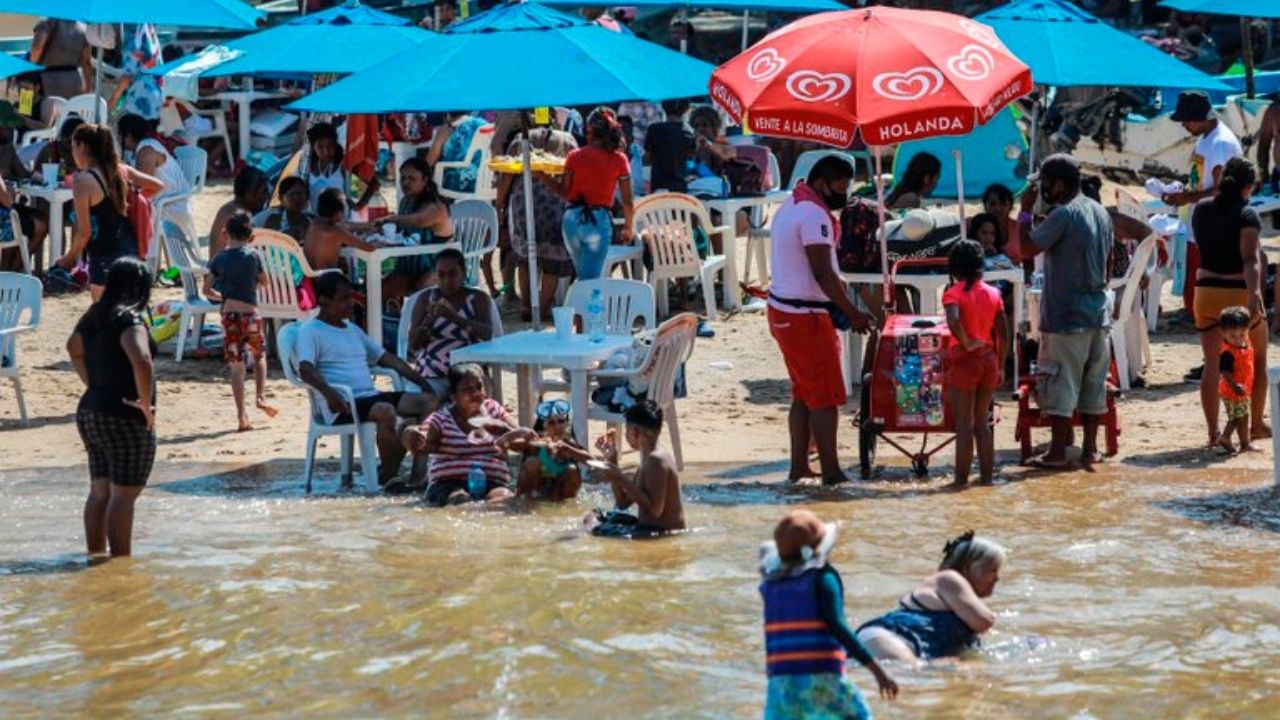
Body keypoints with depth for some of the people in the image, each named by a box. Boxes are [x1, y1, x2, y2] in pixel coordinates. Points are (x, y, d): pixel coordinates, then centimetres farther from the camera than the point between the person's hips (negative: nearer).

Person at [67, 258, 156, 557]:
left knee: (99, 492, 16)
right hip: (125, 419, -9)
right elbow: (141, 361, -34)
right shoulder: (128, 319, -18)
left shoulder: (93, 316, 8)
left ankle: (95, 556, 22)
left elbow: (74, 348, 27)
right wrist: (146, 404, -23)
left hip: (90, 412, 9)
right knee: (124, 494, -5)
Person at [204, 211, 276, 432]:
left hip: (229, 316, 1)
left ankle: (241, 415, -1)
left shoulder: (219, 259, 2)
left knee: (236, 366, 3)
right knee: (259, 356, 22)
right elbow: (264, 281, 11)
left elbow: (207, 289, 3)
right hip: (250, 313, -1)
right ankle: (260, 396, 7)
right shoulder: (252, 257, -2)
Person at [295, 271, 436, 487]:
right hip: (343, 405, -8)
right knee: (385, 411, -36)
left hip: (371, 396, 8)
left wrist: (422, 382, 16)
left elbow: (386, 358, 26)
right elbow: (305, 370, -18)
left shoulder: (353, 330, 25)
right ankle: (388, 475, -20)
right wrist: (329, 393, -36)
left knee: (428, 401, -8)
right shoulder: (310, 330, -1)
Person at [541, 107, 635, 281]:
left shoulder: (574, 156, 0)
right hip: (599, 221, -2)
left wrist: (543, 175, 12)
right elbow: (627, 201, -1)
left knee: (584, 275, 21)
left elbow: (564, 192, 0)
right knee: (591, 279, -1)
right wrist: (628, 228, 14)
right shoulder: (619, 159, -2)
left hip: (572, 219, 2)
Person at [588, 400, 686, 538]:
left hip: (662, 532, -10)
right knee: (594, 516, 23)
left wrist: (623, 480, -22)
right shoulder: (648, 458, 11)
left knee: (598, 530, -19)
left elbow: (655, 510, -25)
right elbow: (623, 503, 15)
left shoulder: (657, 460, -18)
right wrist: (612, 460, 13)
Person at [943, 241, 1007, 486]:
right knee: (981, 422, 15)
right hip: (989, 360, 5)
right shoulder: (993, 294, 4)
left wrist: (966, 343, -16)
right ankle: (987, 475, 14)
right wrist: (1000, 365, 13)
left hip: (965, 361, -5)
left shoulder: (954, 293, -10)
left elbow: (953, 321, -31)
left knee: (964, 425, 1)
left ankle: (961, 477, 2)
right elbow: (1003, 334, 5)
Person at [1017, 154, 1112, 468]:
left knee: (1060, 383, -2)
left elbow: (1028, 248, -13)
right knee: (1093, 383, 11)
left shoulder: (1063, 215, -16)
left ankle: (1057, 451, 0)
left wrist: (1025, 211, -3)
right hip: (1098, 312, 8)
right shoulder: (1101, 213, 10)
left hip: (1066, 316, -8)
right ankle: (1090, 448, 14)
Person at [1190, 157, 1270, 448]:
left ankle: (1213, 432, -3)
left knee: (1211, 364, 4)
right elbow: (1250, 259, -26)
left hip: (1206, 291, 4)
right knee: (1258, 360, 16)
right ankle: (1256, 424, 22)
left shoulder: (1200, 209, 3)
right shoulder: (1246, 215, -13)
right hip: (1239, 292, -4)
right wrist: (1254, 294, -35)